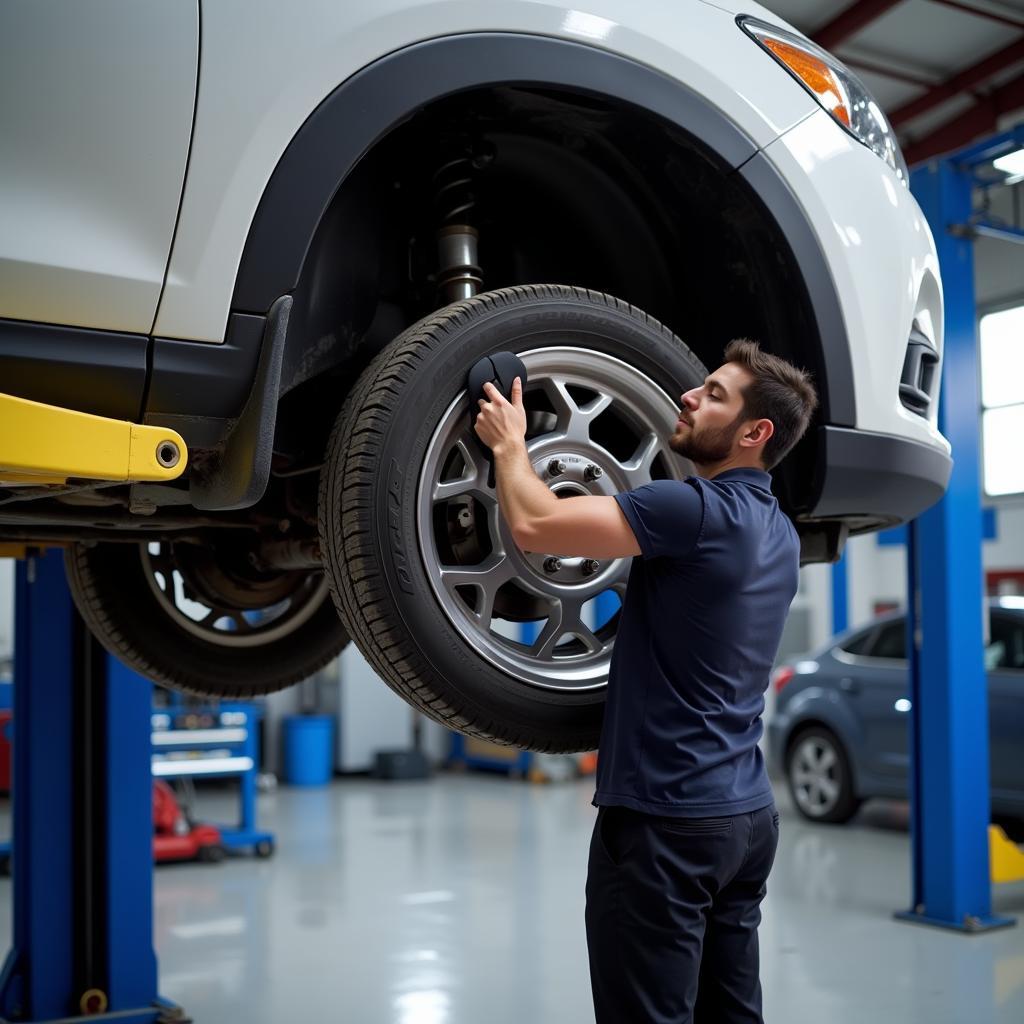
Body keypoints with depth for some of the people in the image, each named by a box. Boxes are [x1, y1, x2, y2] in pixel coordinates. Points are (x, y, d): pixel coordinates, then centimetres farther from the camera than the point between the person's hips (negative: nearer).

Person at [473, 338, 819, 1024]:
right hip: (747, 813, 9)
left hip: (666, 818, -9)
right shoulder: (778, 533, 11)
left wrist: (509, 443, -5)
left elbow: (534, 524, -23)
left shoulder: (698, 509, -19)